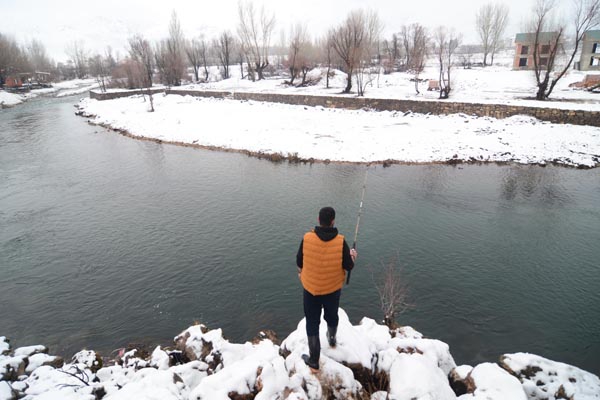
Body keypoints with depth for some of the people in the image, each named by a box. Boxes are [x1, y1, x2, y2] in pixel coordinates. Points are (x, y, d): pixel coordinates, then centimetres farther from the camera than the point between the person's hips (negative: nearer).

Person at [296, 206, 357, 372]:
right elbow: (349, 267, -10)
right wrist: (353, 256, 12)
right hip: (333, 289, 1)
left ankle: (314, 361, 23)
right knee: (332, 316, 28)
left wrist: (301, 273, 18)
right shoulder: (340, 242, -21)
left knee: (312, 323, 14)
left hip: (311, 288, -1)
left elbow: (299, 262, -4)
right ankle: (332, 340, 56)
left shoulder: (307, 238, -18)